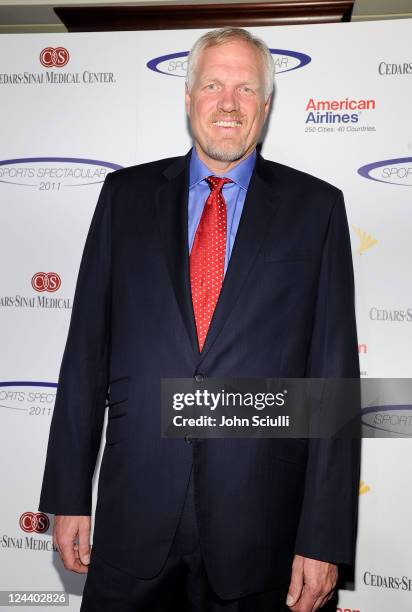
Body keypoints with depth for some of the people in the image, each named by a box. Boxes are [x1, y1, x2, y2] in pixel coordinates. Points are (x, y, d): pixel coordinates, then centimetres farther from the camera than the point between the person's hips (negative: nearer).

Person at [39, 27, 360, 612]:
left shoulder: (315, 207, 0)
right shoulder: (127, 194, 4)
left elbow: (334, 372, -4)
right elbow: (87, 349, 3)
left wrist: (325, 536, -6)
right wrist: (69, 494, 2)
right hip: (133, 515, 2)